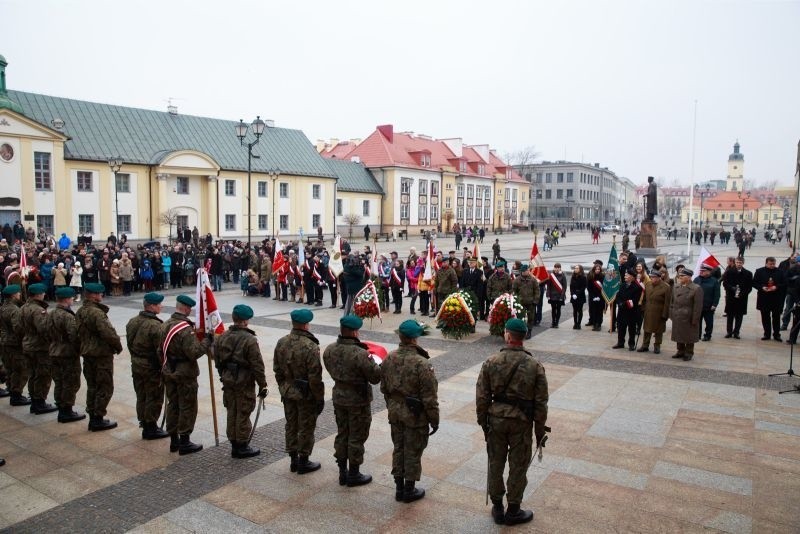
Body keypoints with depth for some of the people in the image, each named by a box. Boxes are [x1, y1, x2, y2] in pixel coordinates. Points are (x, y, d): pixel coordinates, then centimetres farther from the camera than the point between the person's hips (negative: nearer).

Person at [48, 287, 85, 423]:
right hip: (69, 355, -9)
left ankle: (61, 409, 24)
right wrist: (79, 350, -10)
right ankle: (67, 411, 7)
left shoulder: (51, 314, 7)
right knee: (71, 384, 1)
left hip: (54, 353, 9)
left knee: (59, 383, 15)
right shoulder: (68, 316, -21)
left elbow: (49, 334, 14)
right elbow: (74, 336, -23)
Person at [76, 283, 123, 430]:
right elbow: (109, 333, -26)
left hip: (87, 353, 9)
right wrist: (118, 346, -11)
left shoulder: (80, 312, 7)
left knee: (92, 386, 17)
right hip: (102, 354, -9)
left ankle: (92, 417, 24)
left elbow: (79, 332, 15)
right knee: (105, 387, 2)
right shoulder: (97, 313, -22)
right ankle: (98, 419, 6)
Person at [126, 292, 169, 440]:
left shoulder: (132, 322, 4)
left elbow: (130, 343, 12)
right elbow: (161, 350, -23)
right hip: (152, 367, -9)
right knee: (154, 398, 5)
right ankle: (151, 428, 13)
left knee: (141, 396, 19)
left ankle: (144, 424, 30)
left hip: (136, 365, 9)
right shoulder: (155, 326, -24)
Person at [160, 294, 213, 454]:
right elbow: (194, 353, -26)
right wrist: (207, 341, -15)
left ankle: (173, 440, 25)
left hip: (169, 373, 8)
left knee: (172, 405, 16)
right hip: (185, 375, -8)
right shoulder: (186, 329, -23)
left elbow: (160, 350, 13)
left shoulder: (165, 325, 5)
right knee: (187, 407, 3)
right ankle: (184, 442, 10)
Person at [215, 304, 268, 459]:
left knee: (231, 412, 16)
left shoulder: (222, 337, 3)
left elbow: (217, 359, 12)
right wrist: (262, 385, -8)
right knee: (243, 414, 4)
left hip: (227, 381, 7)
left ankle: (234, 444, 26)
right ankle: (242, 447, 14)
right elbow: (257, 365, -17)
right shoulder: (249, 340, -19)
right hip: (244, 383, -7)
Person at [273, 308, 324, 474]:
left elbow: (277, 369, 7)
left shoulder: (281, 343, -3)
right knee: (306, 428, 9)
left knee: (291, 425, 18)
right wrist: (320, 398, -11)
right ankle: (303, 462, 20)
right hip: (306, 394, -6)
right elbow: (315, 377, -22)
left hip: (287, 391, 7)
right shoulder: (310, 347, -25)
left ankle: (293, 460, 31)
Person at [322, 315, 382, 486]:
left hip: (338, 398, 6)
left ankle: (343, 472, 31)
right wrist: (370, 360, -5)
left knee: (342, 434, 19)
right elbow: (375, 377, -20)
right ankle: (353, 475, 22)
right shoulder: (360, 354, -29)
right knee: (356, 438, 9)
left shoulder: (329, 350, -7)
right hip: (358, 401, -6)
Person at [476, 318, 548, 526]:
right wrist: (540, 431, 6)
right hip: (522, 422, -1)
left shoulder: (490, 362, -9)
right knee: (518, 466, 12)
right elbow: (540, 403, -5)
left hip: (496, 419, 1)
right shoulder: (535, 366, -10)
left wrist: (483, 421, 10)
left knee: (495, 463, 15)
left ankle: (497, 508, 28)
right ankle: (513, 511, 25)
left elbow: (482, 397, -4)